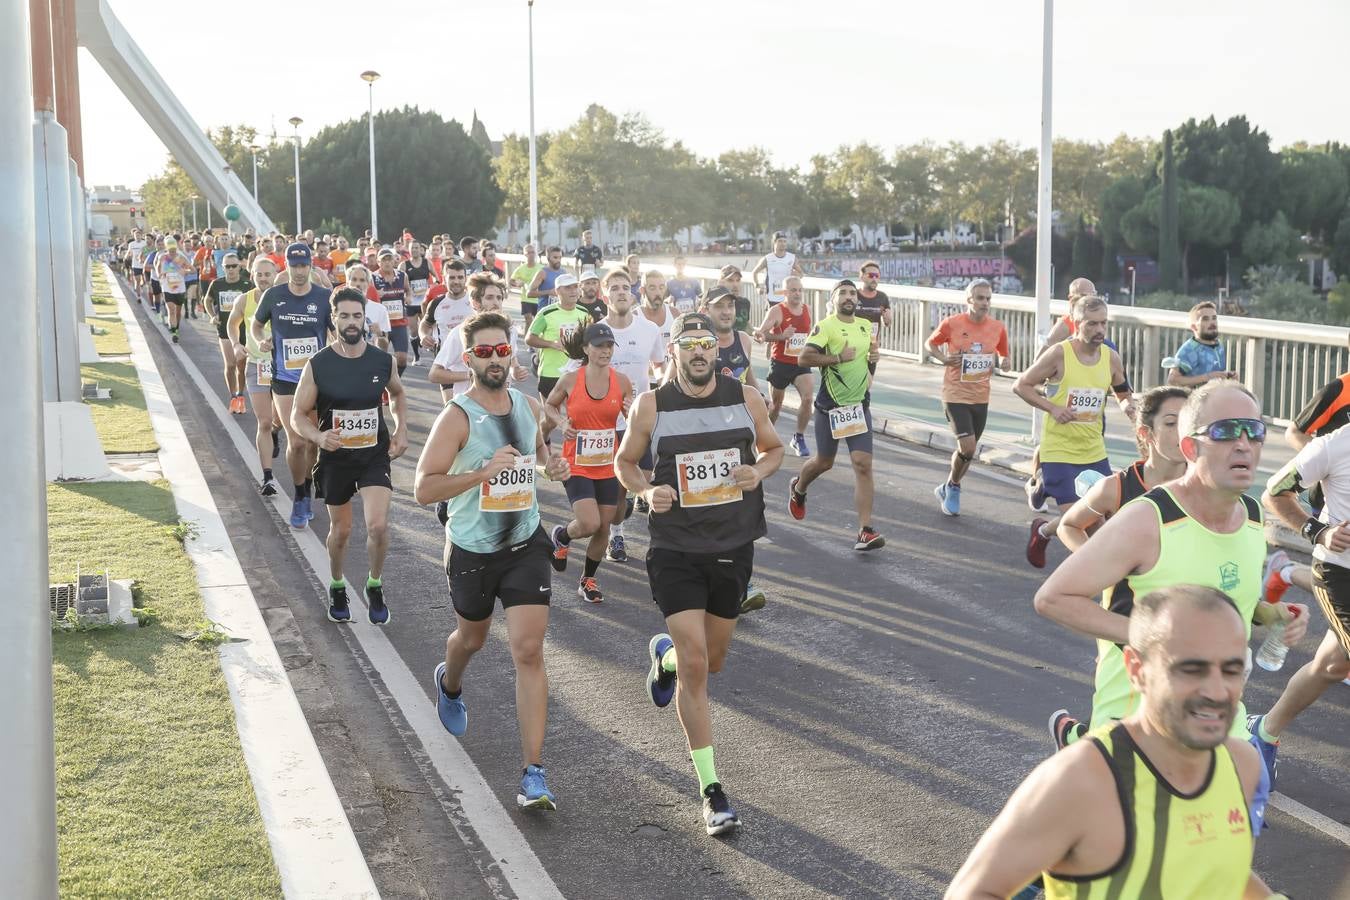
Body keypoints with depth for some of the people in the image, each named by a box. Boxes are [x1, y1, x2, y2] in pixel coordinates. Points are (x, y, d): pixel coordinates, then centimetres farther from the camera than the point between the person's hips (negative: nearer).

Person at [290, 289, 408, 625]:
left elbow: (397, 394, 17)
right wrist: (318, 436, -26)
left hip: (375, 455, 0)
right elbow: (298, 415, -6)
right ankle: (337, 588, 41)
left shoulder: (384, 361, -5)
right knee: (340, 529, 15)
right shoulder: (318, 365, -11)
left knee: (378, 526, -16)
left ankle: (374, 587, 11)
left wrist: (401, 429, 3)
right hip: (335, 457, 0)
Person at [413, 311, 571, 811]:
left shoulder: (529, 406, 1)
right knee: (472, 638, 22)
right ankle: (449, 683, 61)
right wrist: (483, 472, -31)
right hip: (472, 550, -2)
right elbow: (423, 489, -20)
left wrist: (553, 467, 2)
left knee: (529, 651, -10)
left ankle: (533, 773, -8)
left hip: (526, 544, 2)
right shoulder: (457, 418, -16)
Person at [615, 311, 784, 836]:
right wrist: (647, 491, -13)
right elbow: (625, 461, 7)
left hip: (733, 546, 3)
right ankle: (712, 791, -3)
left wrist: (759, 471, -10)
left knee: (712, 660, 17)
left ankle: (664, 655, 54)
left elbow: (774, 448, 13)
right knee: (695, 665, -11)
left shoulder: (746, 398, -1)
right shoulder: (651, 406, -6)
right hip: (675, 549, -3)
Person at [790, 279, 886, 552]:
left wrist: (874, 355, 8)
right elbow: (803, 358, -25)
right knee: (824, 462, 12)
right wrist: (839, 358, -24)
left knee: (863, 465, -8)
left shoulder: (865, 326, 9)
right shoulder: (825, 327, -13)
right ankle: (798, 489, 48)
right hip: (831, 406, -4)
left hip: (859, 405, 4)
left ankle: (865, 531, -10)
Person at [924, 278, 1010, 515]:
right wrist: (944, 358, -14)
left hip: (981, 398, 5)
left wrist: (1004, 362, -9)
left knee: (968, 450, 14)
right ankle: (952, 487, 11)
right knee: (968, 447, -15)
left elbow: (1003, 356, 14)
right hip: (956, 395, -4)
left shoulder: (998, 328, 0)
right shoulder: (951, 324, -10)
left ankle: (949, 488, 36)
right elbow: (930, 344, 5)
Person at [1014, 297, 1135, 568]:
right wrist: (1052, 407, -17)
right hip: (1059, 451, -5)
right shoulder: (1059, 354, -13)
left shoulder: (1111, 358, 1)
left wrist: (1127, 404, -7)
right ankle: (1042, 530, 24)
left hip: (1094, 452, 5)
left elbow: (1123, 393, 16)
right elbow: (1021, 386, -6)